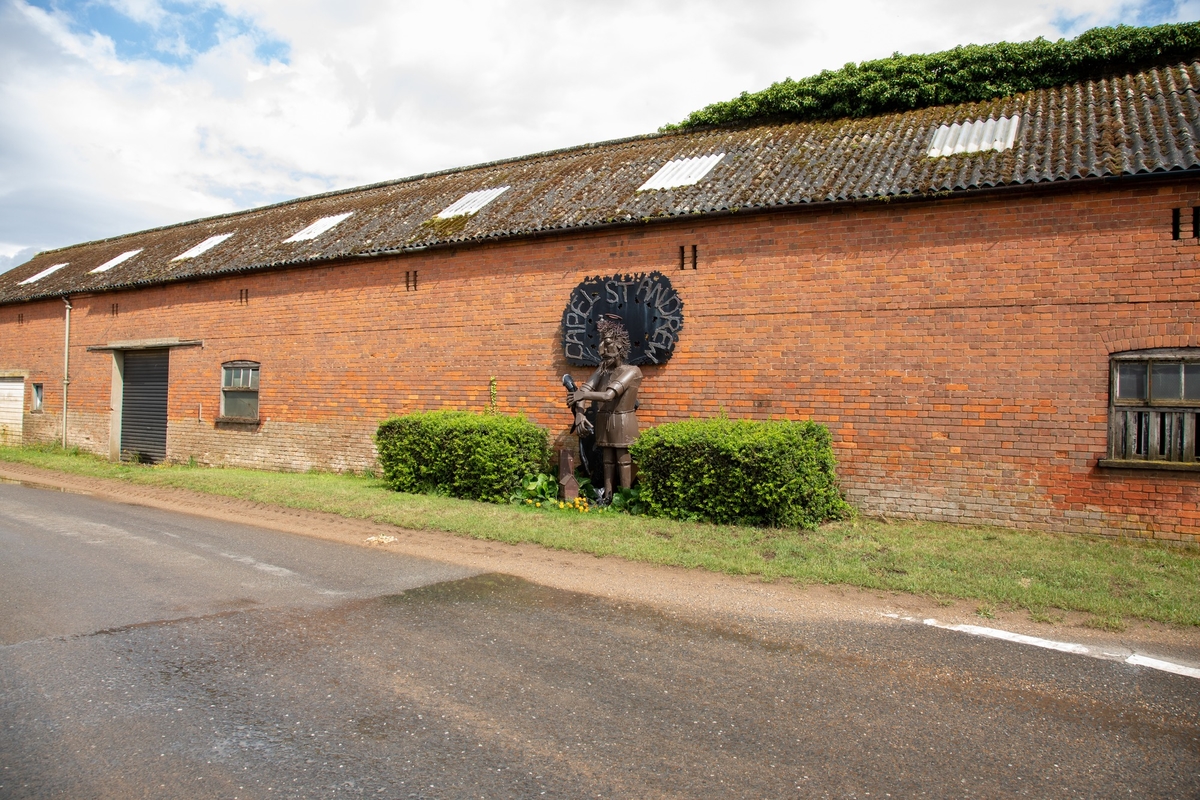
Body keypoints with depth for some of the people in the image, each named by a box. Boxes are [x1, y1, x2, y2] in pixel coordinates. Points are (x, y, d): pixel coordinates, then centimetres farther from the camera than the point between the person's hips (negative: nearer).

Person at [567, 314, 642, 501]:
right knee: (607, 461, 13)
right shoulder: (603, 369, 7)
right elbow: (583, 390, -5)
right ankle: (607, 497, 20)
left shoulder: (632, 371, -14)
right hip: (604, 422, 6)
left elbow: (608, 395, -24)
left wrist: (581, 395, -21)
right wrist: (579, 413, -21)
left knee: (623, 462, -1)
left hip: (622, 423, -6)